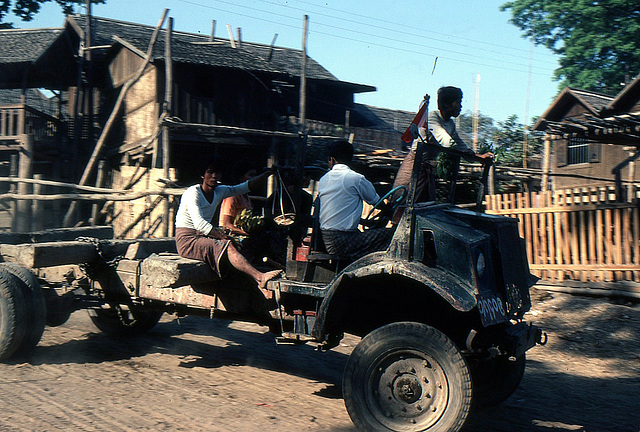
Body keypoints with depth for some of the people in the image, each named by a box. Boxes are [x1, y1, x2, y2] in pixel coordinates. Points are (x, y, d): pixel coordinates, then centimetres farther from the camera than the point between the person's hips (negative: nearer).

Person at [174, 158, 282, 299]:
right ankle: (260, 277, -43)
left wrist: (268, 172, 10)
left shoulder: (219, 191, 9)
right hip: (187, 240, -7)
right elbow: (199, 224, -25)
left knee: (236, 247, -19)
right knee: (228, 247, -29)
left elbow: (247, 186, 15)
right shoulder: (193, 193, -13)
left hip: (203, 237, 7)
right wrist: (224, 237, -27)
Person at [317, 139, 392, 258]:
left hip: (326, 241, 8)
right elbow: (376, 201, 9)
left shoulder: (322, 180, 11)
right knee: (388, 234, -4)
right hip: (343, 242, -8)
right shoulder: (356, 179, -8)